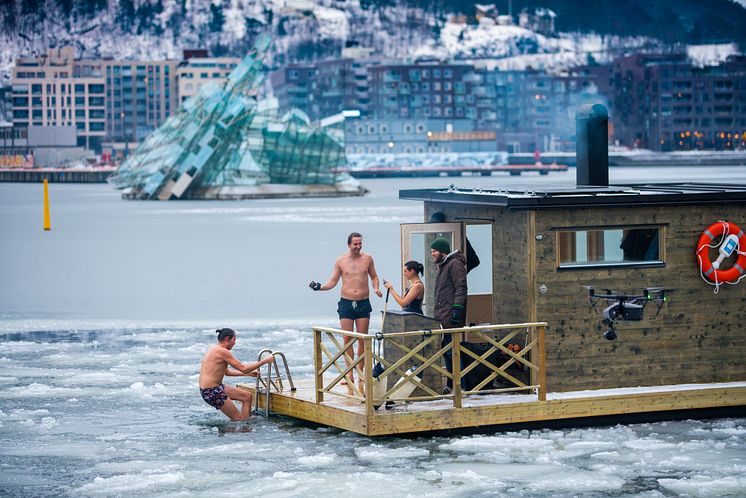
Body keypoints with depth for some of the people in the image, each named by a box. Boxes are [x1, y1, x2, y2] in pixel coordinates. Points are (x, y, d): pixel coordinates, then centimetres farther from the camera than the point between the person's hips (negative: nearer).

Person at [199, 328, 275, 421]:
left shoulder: (215, 349, 14)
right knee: (238, 420, -7)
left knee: (247, 396, 14)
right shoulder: (222, 351, -17)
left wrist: (248, 373, 25)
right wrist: (264, 361, -8)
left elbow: (227, 372, 26)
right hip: (211, 392, -10)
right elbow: (243, 368, -16)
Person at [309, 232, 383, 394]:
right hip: (346, 303, -1)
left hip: (363, 303, 1)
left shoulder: (367, 259, 3)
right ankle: (350, 375, 0)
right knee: (347, 340, -3)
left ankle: (361, 373, 9)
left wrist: (376, 288, -4)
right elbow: (333, 282, 5)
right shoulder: (340, 261, 1)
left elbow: (374, 277, 15)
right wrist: (319, 286, -11)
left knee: (363, 339, 1)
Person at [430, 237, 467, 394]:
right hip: (442, 317, 10)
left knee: (452, 351, -12)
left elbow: (461, 287, -18)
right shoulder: (442, 266, 23)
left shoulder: (454, 264, -9)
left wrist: (457, 308, -25)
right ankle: (451, 384, 16)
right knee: (446, 351, 11)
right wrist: (437, 313, 26)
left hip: (451, 318, -10)